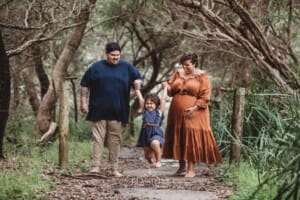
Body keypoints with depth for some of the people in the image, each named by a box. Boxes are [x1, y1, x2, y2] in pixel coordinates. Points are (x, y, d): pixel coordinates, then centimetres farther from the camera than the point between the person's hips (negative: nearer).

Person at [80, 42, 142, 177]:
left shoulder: (127, 67, 8)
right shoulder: (96, 67, 4)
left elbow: (138, 78, 15)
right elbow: (84, 85, 7)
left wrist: (137, 83, -9)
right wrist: (83, 102, 0)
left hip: (117, 111, 2)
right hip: (99, 110, -2)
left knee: (115, 139, 5)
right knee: (98, 138, -4)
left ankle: (114, 169, 10)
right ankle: (95, 166, -4)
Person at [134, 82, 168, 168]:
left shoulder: (159, 111, 6)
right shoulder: (145, 111, 13)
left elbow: (163, 99, 7)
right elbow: (140, 99, 13)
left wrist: (165, 88, 13)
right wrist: (137, 90, 12)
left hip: (156, 132, -4)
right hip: (146, 133, 4)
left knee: (154, 143, -36)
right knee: (147, 155, 7)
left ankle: (158, 161, -17)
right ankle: (150, 162, 44)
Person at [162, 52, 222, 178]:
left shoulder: (202, 76, -2)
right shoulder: (178, 73, 12)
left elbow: (205, 96, -8)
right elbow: (171, 90, 15)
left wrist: (195, 107, -19)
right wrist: (168, 87, -8)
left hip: (193, 114, -5)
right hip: (177, 113, 5)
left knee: (192, 139, -8)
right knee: (178, 139, 6)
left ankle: (191, 169, -5)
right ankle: (182, 167, 17)